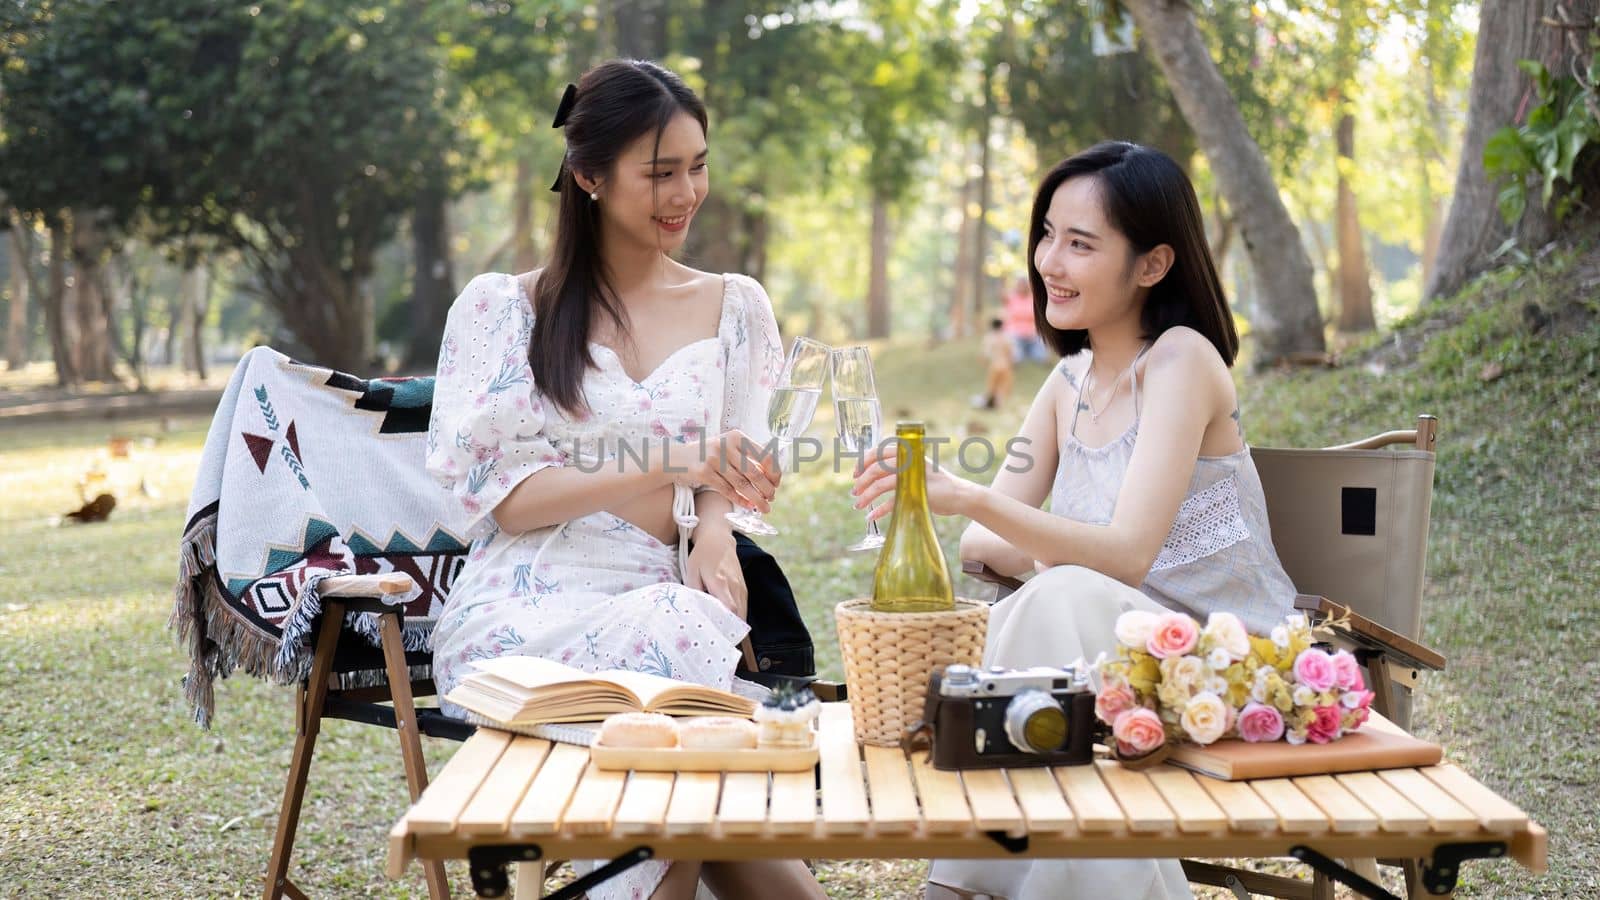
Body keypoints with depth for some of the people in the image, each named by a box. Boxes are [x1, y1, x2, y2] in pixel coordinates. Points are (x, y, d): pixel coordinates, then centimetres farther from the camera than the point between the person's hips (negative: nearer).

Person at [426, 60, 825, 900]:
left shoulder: (733, 308, 14)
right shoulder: (500, 308, 4)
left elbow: (722, 479, 14)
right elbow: (502, 499, -4)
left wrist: (713, 531, -12)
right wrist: (670, 467, -18)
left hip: (661, 603, 2)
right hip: (523, 611, -2)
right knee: (675, 638, -34)